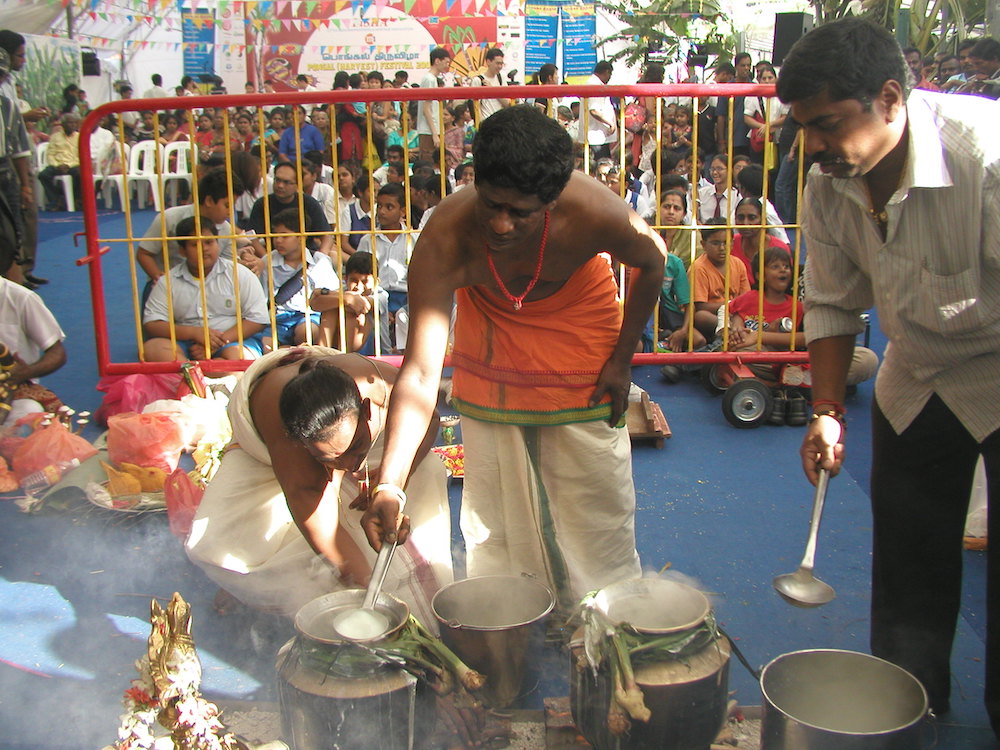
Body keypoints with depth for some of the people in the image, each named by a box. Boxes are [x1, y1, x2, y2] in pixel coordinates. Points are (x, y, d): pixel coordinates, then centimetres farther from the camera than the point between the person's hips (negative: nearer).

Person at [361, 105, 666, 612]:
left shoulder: (592, 214, -35)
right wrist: (390, 484, -46)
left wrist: (622, 359, -11)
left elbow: (652, 262, -10)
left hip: (579, 349, 0)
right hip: (492, 356, 0)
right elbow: (420, 371, -38)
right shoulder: (444, 240, -36)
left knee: (596, 499, 3)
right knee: (496, 505, 4)